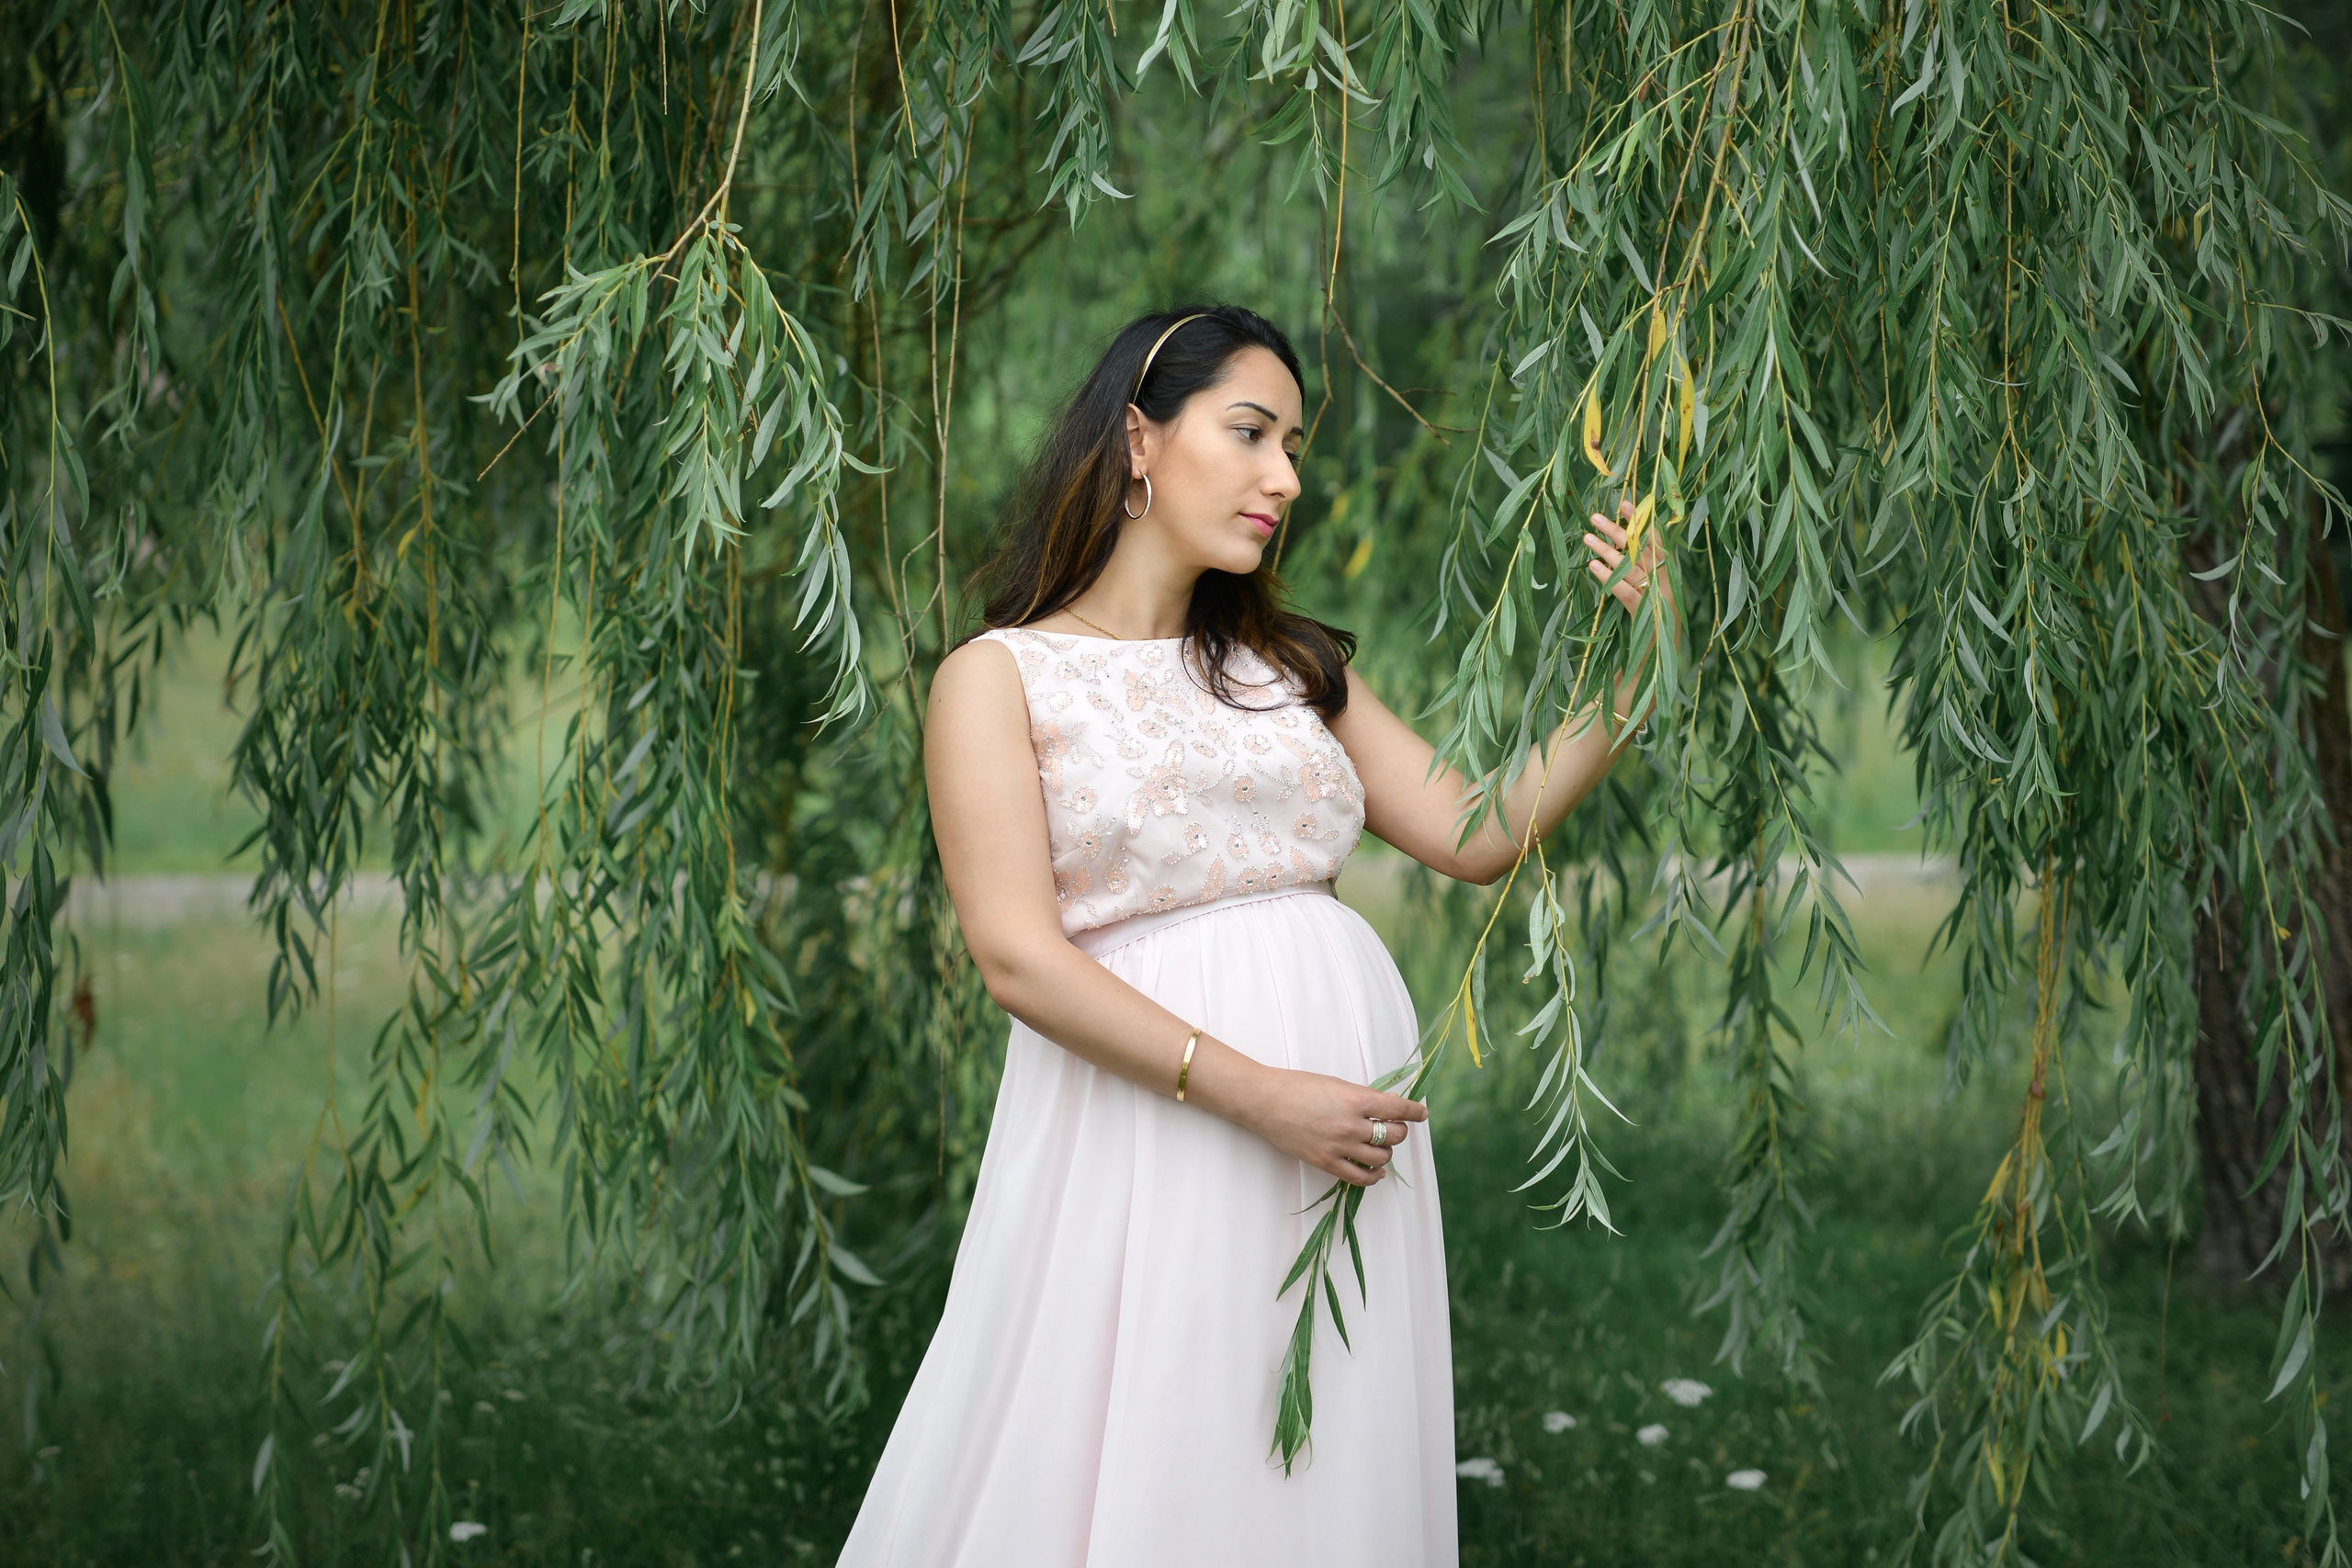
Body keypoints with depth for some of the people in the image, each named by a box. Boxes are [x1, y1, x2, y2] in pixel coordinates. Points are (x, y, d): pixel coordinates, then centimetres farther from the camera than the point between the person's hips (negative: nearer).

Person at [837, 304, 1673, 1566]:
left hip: (1349, 1101, 5)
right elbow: (1018, 956, -10)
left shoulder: (1292, 667, 15)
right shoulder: (998, 677, 0)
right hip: (1146, 1118, -5)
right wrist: (1256, 1094, -18)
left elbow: (1480, 837, 8)